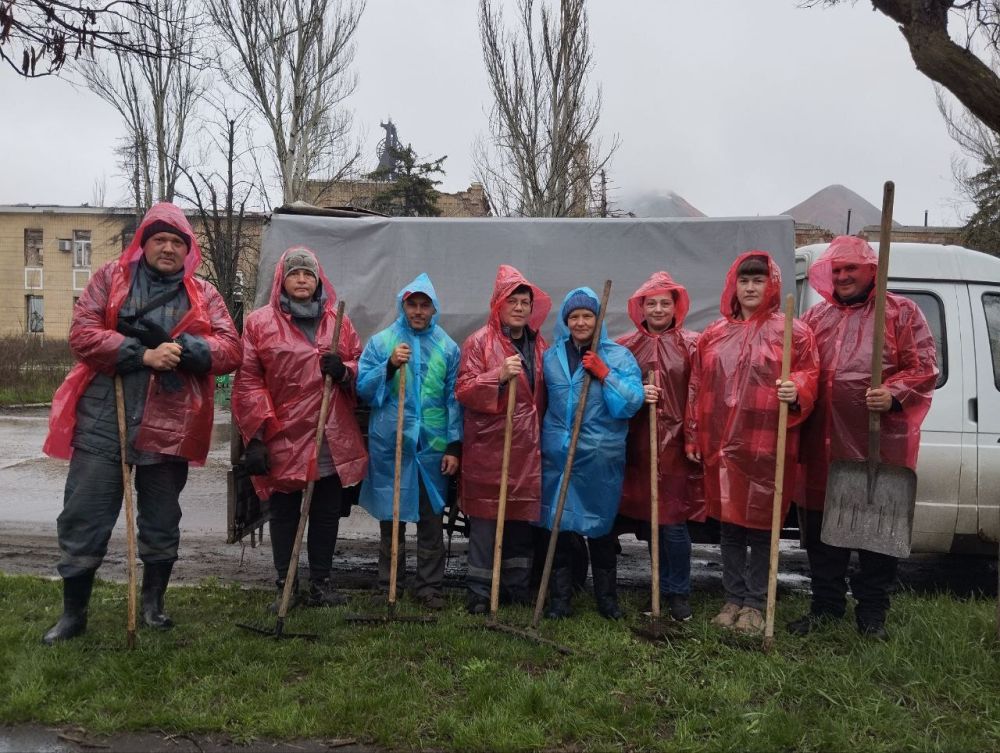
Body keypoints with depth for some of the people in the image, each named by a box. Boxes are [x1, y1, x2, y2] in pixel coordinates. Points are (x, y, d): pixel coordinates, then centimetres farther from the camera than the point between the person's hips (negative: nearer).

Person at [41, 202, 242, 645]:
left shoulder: (203, 295, 8)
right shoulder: (111, 278, 6)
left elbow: (231, 347, -3)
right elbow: (82, 333, -6)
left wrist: (180, 348, -20)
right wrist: (143, 355, -17)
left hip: (169, 422, 1)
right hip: (105, 417, -1)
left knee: (161, 521, 13)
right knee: (84, 517, 3)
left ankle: (153, 602, 31)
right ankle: (73, 612, 20)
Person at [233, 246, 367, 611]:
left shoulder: (339, 322, 12)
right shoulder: (259, 323, 2)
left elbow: (362, 368, 15)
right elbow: (247, 381, -2)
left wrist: (344, 371, -9)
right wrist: (255, 436, -8)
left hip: (332, 441, 3)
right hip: (283, 440, -2)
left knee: (327, 513, 9)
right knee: (284, 515, 7)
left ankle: (321, 582, 22)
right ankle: (285, 586, 19)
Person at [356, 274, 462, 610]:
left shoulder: (447, 347, 6)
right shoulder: (381, 341, 4)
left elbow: (454, 400, 6)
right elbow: (363, 388, 0)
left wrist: (454, 447, 2)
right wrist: (389, 365, -16)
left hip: (433, 446, 0)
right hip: (389, 443, 0)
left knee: (430, 517, 4)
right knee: (390, 514, 10)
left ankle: (430, 585, 15)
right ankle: (388, 581, 24)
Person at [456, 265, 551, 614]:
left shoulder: (538, 344, 14)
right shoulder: (479, 342, -2)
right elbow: (464, 391, -10)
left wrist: (544, 435, 12)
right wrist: (499, 375, -23)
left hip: (527, 448, 5)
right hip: (489, 446, -5)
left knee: (523, 519, 9)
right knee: (486, 520, -1)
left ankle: (518, 588, 21)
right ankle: (479, 594, 10)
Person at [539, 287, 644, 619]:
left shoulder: (618, 356, 0)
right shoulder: (550, 356, 9)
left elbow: (632, 403, -9)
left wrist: (604, 374, -16)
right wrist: (542, 439, 2)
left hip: (601, 458, -2)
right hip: (556, 454, 2)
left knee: (600, 528, 9)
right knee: (558, 525, 6)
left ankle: (607, 598, 25)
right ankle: (560, 598, 18)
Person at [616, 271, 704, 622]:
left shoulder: (691, 345, 1)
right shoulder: (626, 346, 7)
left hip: (676, 443, -2)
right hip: (638, 444, 2)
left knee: (673, 522, -1)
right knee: (648, 518, 8)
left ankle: (678, 593, 16)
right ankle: (665, 587, 24)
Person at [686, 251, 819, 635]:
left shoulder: (792, 332, 1)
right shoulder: (714, 335, 12)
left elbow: (808, 378, -1)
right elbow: (696, 389, 13)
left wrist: (797, 393, -23)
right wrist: (694, 437, 10)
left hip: (767, 447, -3)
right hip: (721, 446, 4)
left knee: (761, 524, 4)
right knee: (729, 523, 11)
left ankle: (755, 604, 17)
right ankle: (734, 599, 23)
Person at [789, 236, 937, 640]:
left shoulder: (900, 312, 3)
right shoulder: (816, 316, 14)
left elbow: (925, 368, -2)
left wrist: (893, 394, -18)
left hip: (880, 439, -3)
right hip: (823, 441, 4)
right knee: (820, 524, 10)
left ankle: (872, 612, 21)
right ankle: (826, 604, 26)